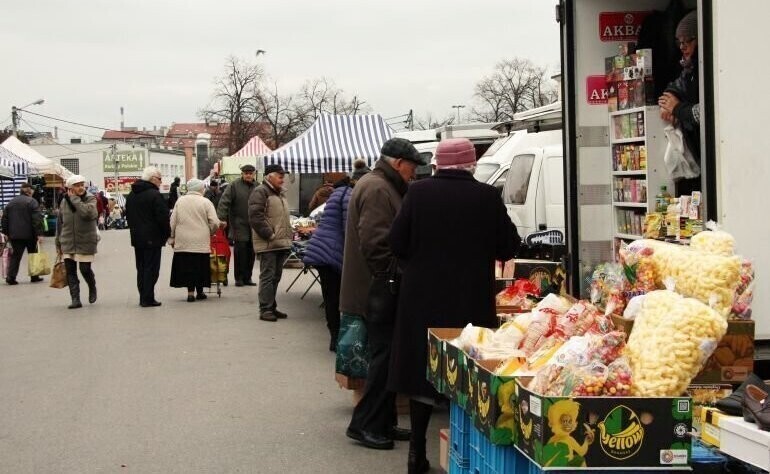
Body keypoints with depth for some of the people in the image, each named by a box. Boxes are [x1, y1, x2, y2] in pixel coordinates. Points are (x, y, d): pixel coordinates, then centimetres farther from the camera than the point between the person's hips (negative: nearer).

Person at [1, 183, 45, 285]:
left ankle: (11, 277, -7)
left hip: (15, 235, 4)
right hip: (29, 234, -4)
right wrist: (39, 234, -16)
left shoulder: (11, 202, 12)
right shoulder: (32, 201, -6)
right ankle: (34, 276, 15)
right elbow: (37, 219, -14)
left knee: (15, 255, 5)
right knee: (33, 254, 11)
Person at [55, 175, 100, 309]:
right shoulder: (64, 201, 6)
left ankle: (92, 288, 30)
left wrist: (74, 198, -19)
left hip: (85, 242, -3)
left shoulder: (90, 199, -5)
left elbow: (87, 212, -28)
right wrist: (58, 244, 15)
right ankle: (75, 299, 4)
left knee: (85, 269, 0)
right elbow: (60, 223, 14)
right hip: (68, 243, 4)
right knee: (70, 271, 0)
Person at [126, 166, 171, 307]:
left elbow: (128, 216, 18)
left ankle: (143, 297, 15)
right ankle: (147, 299, -4)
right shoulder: (154, 195, -15)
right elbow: (163, 217, -17)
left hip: (136, 238, 8)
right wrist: (167, 234, -4)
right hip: (152, 238, -8)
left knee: (141, 268, 13)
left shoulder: (131, 195, 13)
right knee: (151, 269, -3)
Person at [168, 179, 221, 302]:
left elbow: (173, 222, 6)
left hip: (183, 242, 2)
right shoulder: (206, 202, -2)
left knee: (186, 266, 5)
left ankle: (190, 292, 2)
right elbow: (215, 223, -6)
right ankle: (199, 292, 15)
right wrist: (210, 233, 13)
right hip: (201, 242, -2)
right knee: (200, 267, 8)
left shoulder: (180, 201, 5)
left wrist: (171, 238, 14)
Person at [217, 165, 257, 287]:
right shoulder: (234, 186, -3)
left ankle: (247, 277, 15)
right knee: (240, 251, -5)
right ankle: (239, 278, 5)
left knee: (251, 253, 5)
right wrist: (222, 218, -17)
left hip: (253, 226, 4)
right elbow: (224, 202, -8)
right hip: (239, 226, -4)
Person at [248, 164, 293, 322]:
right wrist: (270, 235, -18)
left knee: (276, 277, 13)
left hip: (281, 243, 9)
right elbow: (255, 217, -18)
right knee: (268, 276, -7)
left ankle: (272, 307, 20)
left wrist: (289, 234, 14)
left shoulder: (281, 193, 20)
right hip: (267, 244, -9)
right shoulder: (260, 192, -9)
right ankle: (265, 309, -4)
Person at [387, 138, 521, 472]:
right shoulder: (487, 196, -7)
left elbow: (397, 244, -5)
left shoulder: (419, 192, -7)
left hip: (423, 297, 1)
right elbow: (509, 247, -1)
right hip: (472, 300, -1)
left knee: (422, 368, 12)